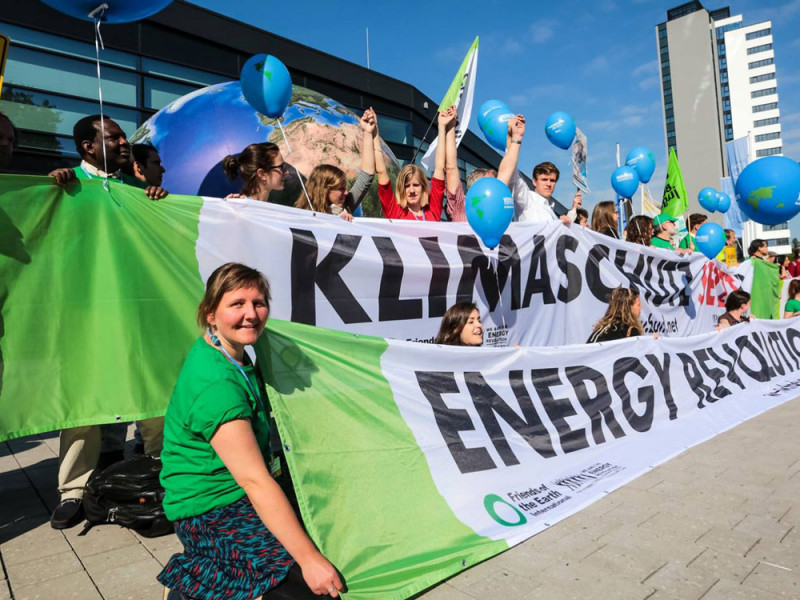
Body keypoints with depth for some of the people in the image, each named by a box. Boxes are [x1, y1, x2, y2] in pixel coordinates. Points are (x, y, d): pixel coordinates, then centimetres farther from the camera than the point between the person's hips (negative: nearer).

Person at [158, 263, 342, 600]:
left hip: (238, 499, 10)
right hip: (209, 517, -10)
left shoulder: (230, 353, 0)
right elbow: (255, 481, -32)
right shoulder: (216, 385, -29)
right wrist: (309, 558, -30)